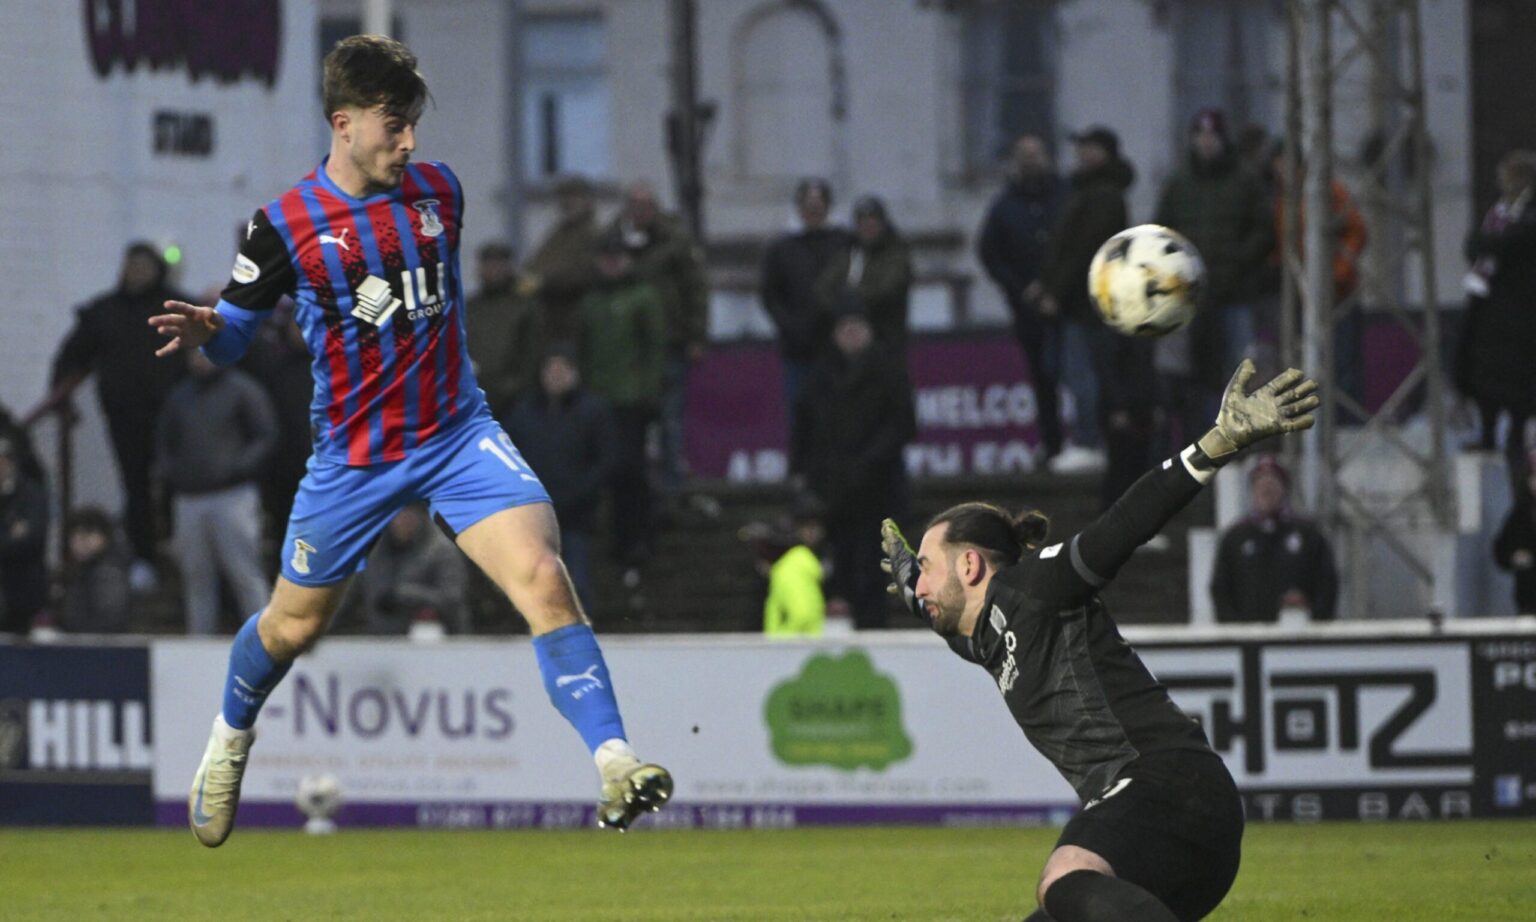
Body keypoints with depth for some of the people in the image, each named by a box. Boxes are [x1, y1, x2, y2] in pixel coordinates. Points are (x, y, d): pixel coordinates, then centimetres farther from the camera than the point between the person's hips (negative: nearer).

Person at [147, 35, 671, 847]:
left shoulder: (439, 190, 1)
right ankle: (229, 738, 46)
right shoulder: (285, 226, -9)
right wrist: (204, 330, -24)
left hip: (458, 431, 1)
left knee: (542, 577, -21)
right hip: (352, 455, -1)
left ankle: (615, 764, -25)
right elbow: (235, 331, -3)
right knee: (293, 625, 13)